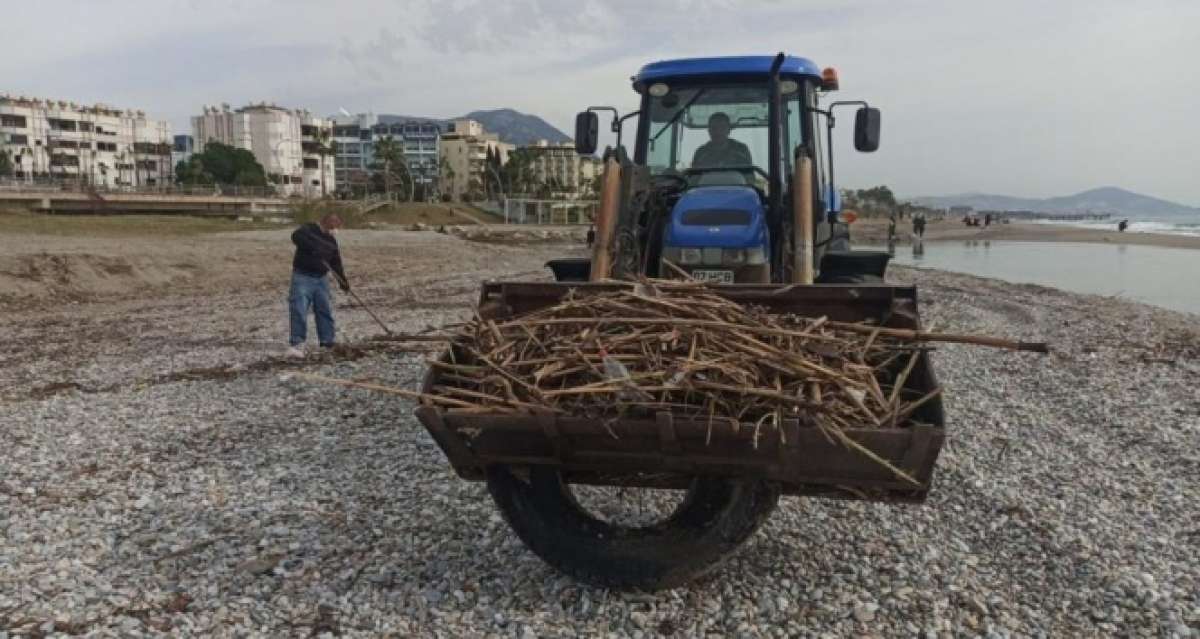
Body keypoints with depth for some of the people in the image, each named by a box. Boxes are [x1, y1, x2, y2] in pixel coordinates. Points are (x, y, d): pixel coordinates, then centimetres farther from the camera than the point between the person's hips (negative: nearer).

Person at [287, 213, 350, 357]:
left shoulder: (332, 241, 12)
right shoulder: (308, 229, -7)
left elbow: (336, 263, 17)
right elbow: (296, 236, -28)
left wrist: (343, 280, 12)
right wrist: (313, 247, -34)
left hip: (321, 279, 7)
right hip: (303, 277, -7)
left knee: (325, 310, 10)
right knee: (299, 311, -11)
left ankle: (327, 341, 19)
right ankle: (296, 344, -10)